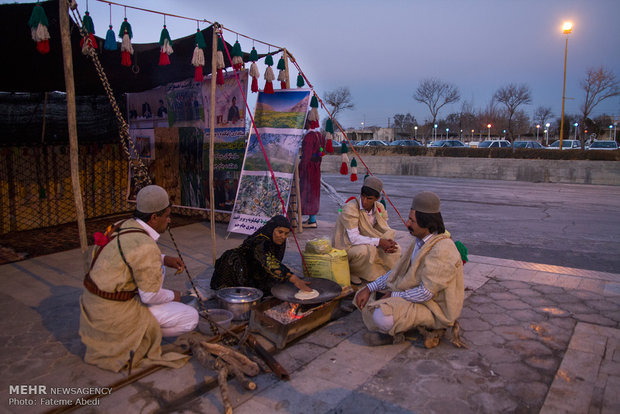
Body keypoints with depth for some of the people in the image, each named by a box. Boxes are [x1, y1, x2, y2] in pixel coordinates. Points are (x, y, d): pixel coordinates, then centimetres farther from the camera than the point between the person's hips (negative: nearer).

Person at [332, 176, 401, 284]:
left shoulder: (379, 208, -4)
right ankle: (350, 271, -9)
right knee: (367, 249, -35)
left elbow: (387, 231, -1)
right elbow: (354, 238, -30)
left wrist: (388, 243, -25)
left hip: (366, 244, 6)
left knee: (395, 248, -9)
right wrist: (379, 242, -34)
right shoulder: (350, 208, -25)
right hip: (346, 247, -6)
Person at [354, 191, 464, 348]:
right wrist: (369, 288, -1)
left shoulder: (442, 250, -26)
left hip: (435, 309, -10)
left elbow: (426, 292, -28)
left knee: (382, 316, -34)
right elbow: (398, 271, 9)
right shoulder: (420, 242, 5)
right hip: (417, 296, 10)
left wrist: (393, 296, -15)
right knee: (363, 299, 5)